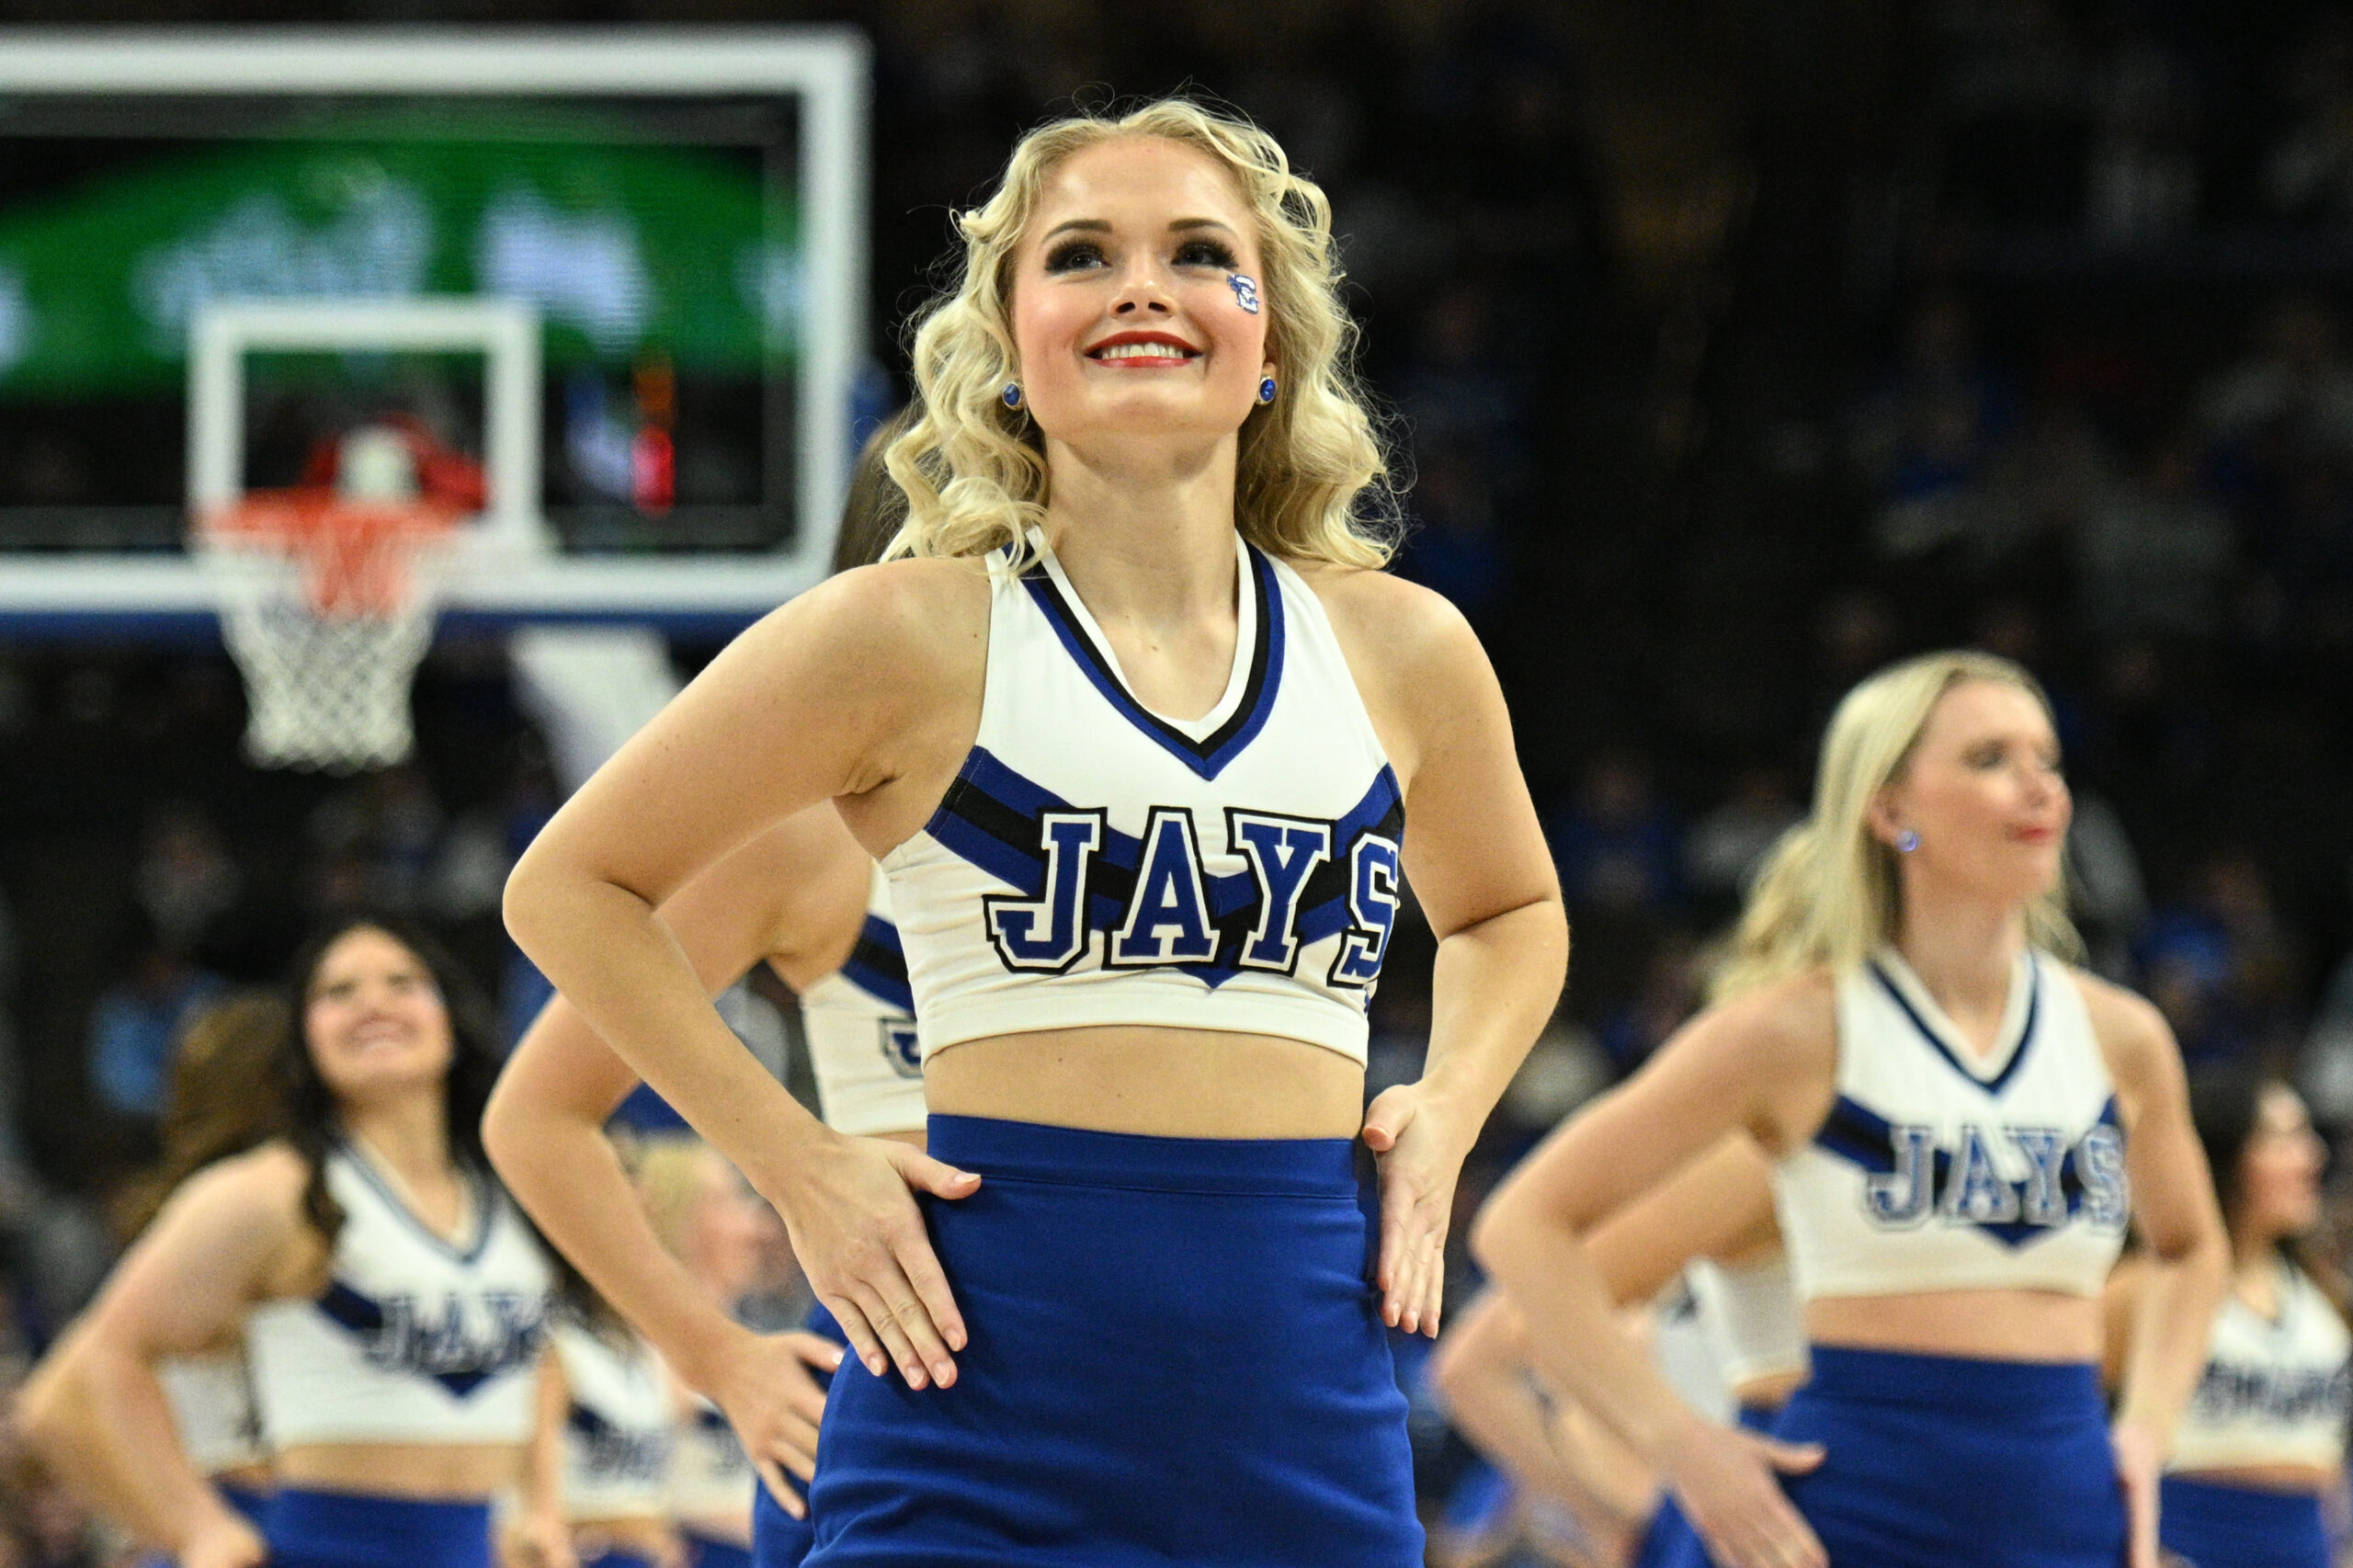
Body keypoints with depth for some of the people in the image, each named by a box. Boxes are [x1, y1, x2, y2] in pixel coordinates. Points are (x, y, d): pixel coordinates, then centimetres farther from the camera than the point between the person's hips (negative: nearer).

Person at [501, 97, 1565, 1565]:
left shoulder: (1399, 651, 11)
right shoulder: (913, 640, 0)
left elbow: (1509, 910, 32)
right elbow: (572, 888, 7)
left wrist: (1444, 1117, 12)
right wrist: (795, 1163, -1)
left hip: (1303, 1390, 4)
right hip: (992, 1381, -4)